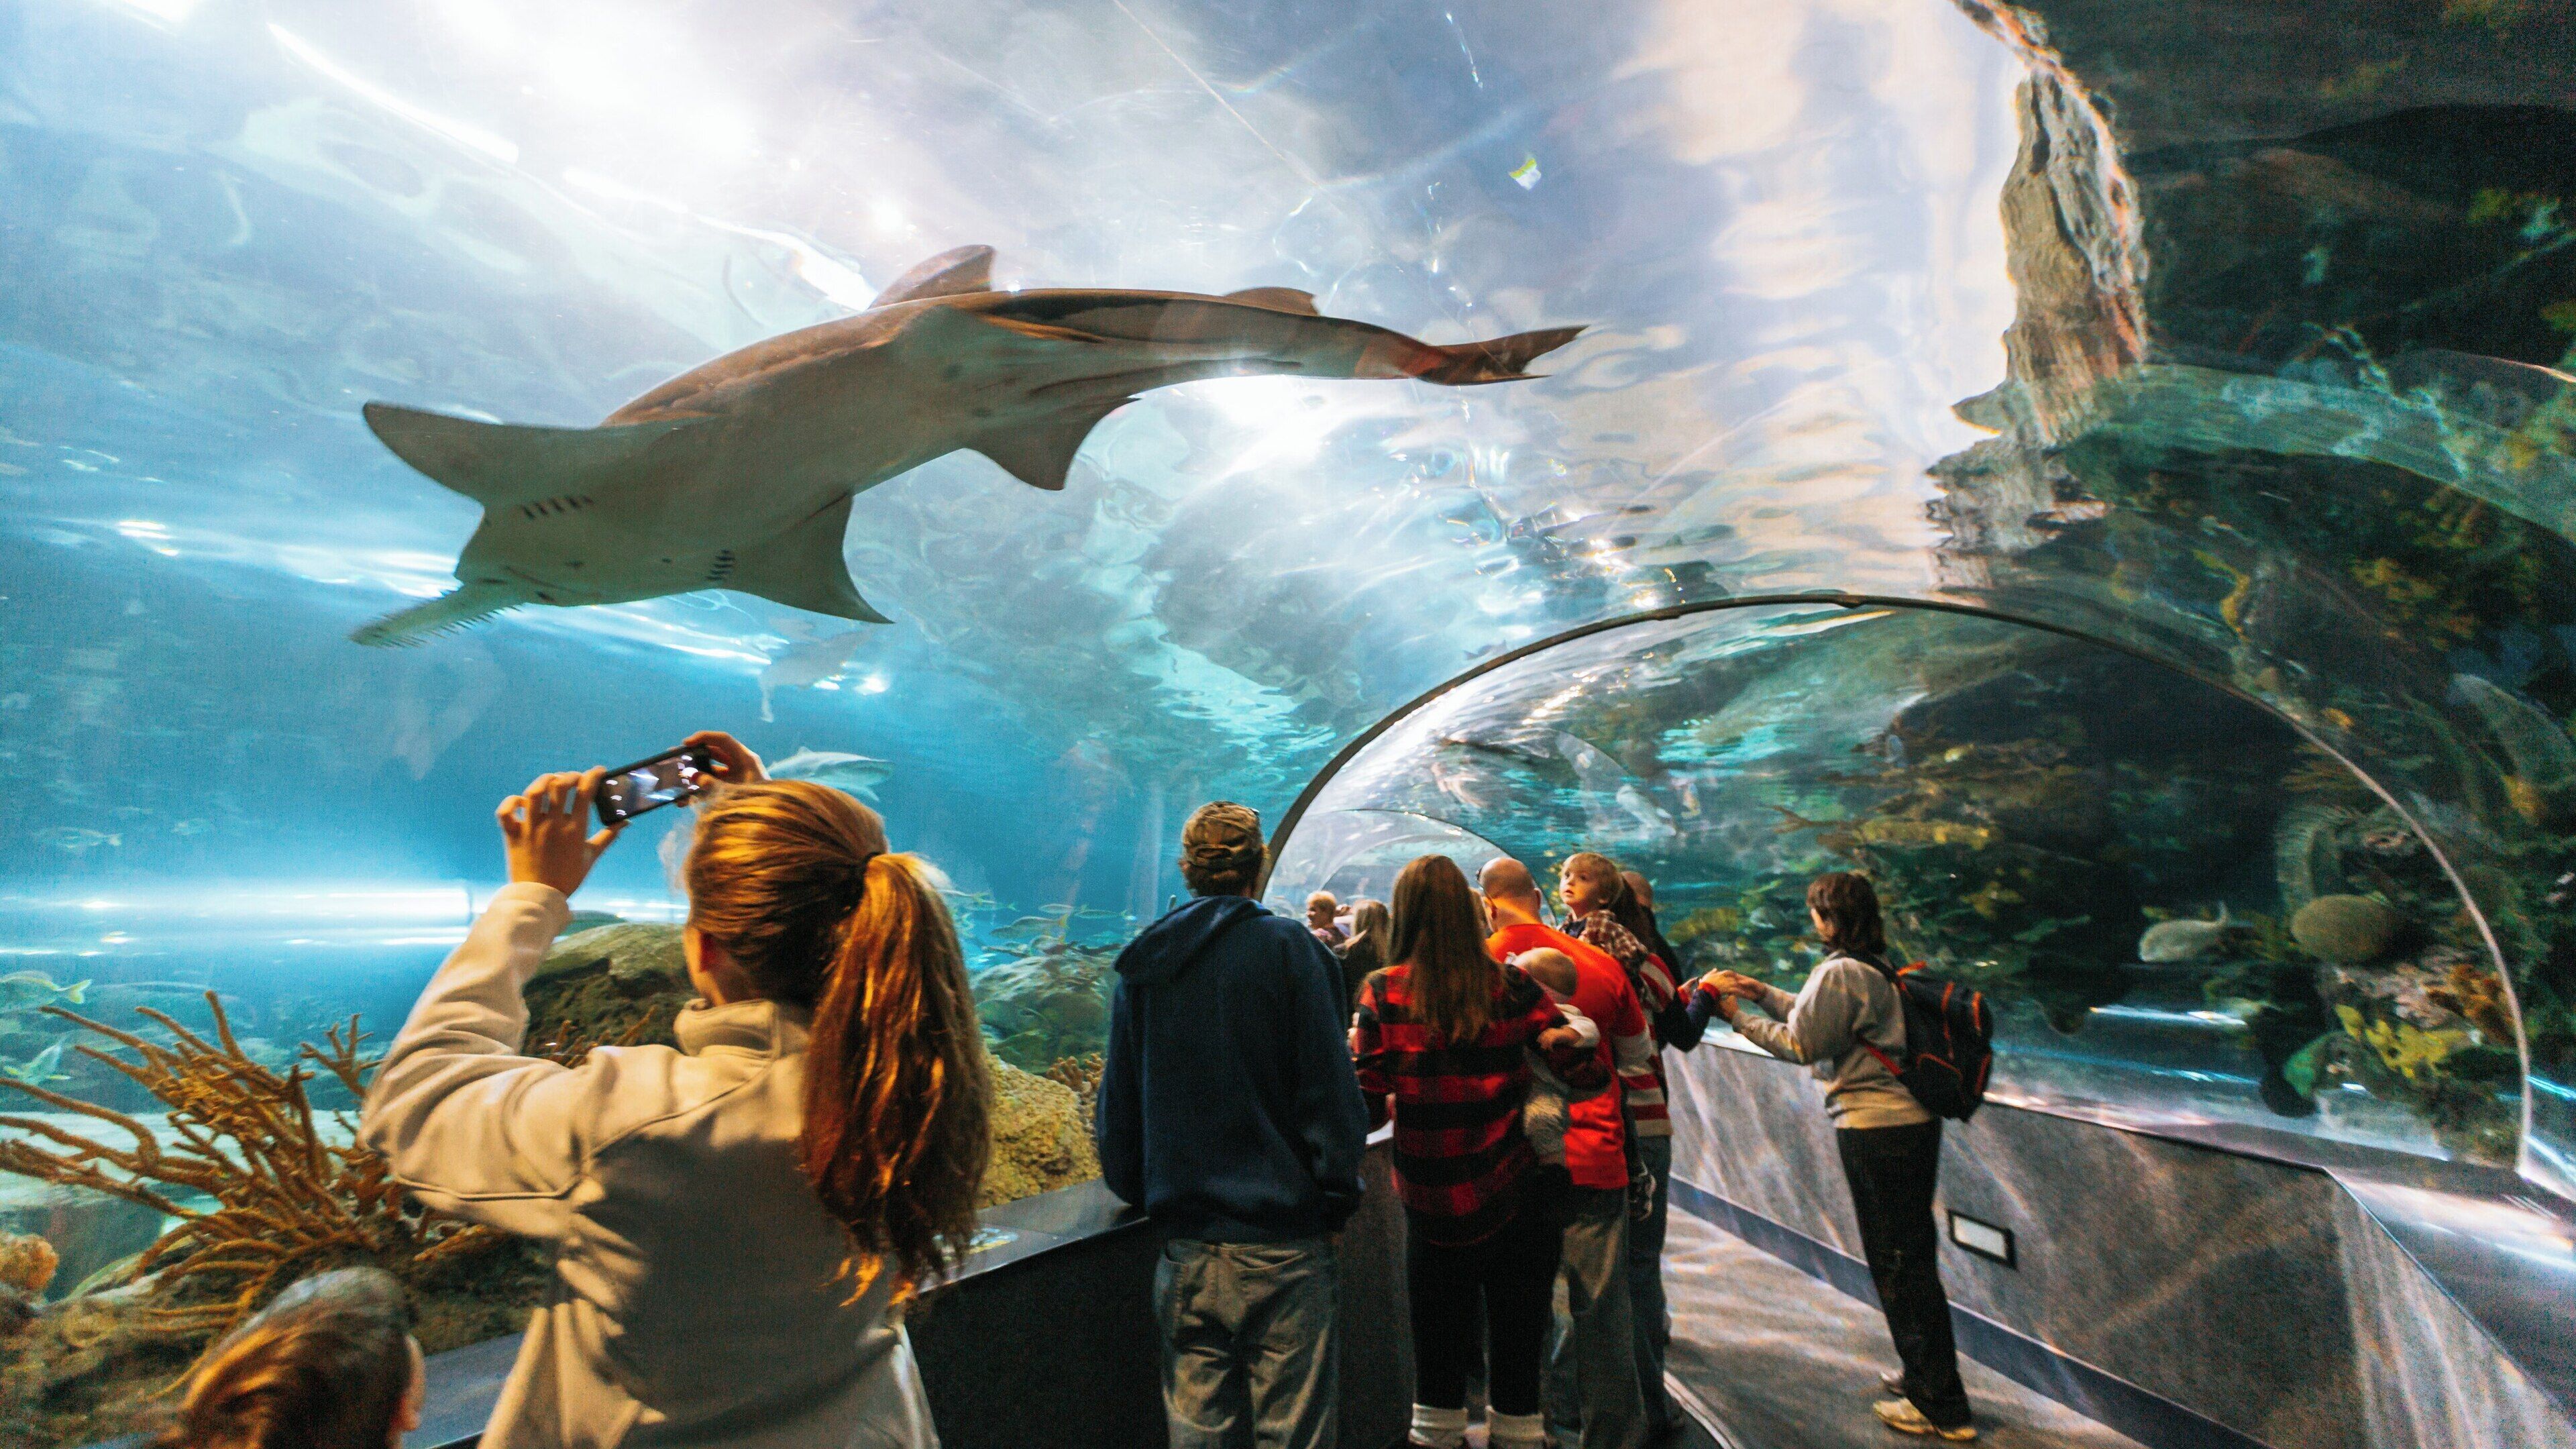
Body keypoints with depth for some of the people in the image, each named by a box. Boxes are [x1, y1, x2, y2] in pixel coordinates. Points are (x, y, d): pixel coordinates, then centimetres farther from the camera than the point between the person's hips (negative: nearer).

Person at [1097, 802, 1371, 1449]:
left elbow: (1119, 1100, 11)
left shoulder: (1142, 965, 4)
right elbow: (1328, 1087, -11)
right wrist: (1339, 1196, -1)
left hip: (1185, 1246, 5)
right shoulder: (1286, 946, -10)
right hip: (1281, 1239, -4)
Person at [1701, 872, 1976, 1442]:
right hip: (1914, 1121, 9)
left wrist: (1739, 1017, -5)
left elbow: (1800, 1044, -13)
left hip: (1874, 1128, -9)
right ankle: (1926, 1377, 33)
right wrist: (1762, 992, 16)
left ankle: (1941, 1408, 14)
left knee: (1897, 1261, 2)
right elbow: (1819, 1015, 18)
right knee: (1913, 1255, 19)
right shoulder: (1878, 967, 10)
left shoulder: (1841, 972, -18)